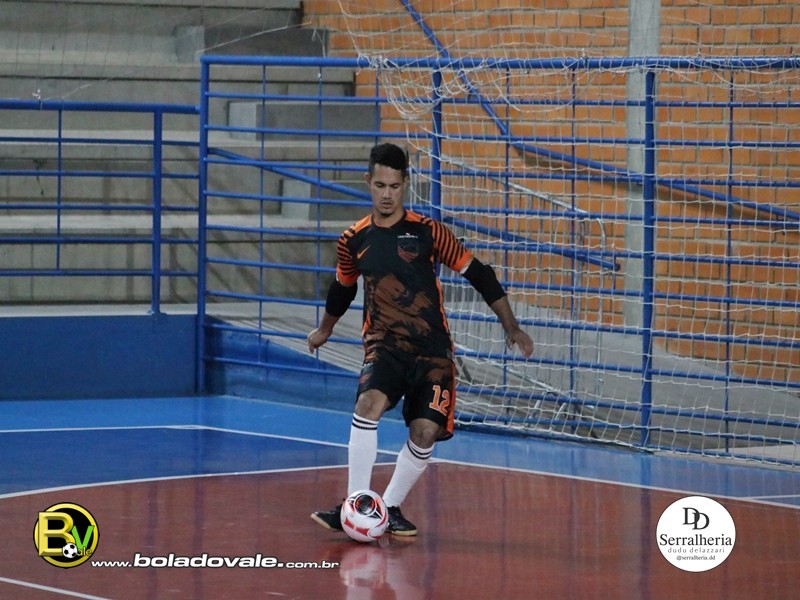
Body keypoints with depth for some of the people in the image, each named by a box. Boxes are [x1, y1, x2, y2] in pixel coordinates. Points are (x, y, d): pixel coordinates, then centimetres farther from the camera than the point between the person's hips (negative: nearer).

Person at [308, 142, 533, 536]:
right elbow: (342, 288, 25)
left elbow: (477, 274, 2)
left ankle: (390, 508, 12)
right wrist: (324, 330, 40)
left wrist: (511, 327, -1)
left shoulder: (427, 232, -4)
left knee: (424, 433, -11)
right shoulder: (354, 240, 4)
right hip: (384, 345, 1)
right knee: (368, 405, -27)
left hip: (433, 350, -1)